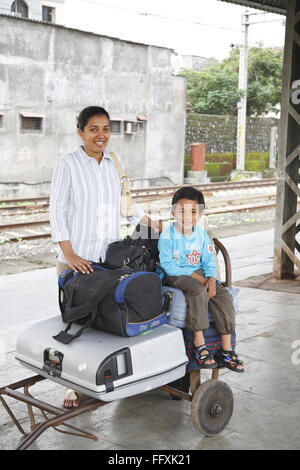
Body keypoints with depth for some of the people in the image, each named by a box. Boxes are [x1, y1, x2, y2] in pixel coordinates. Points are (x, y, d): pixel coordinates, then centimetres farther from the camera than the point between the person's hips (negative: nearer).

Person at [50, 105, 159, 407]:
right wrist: (70, 254, -17)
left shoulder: (115, 163, 9)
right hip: (75, 258, -4)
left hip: (109, 256, 5)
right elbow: (56, 210, -10)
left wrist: (149, 222, 23)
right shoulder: (67, 165, -7)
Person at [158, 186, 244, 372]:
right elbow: (167, 265, -13)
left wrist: (211, 279, -14)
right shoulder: (167, 235, -10)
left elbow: (209, 261, 7)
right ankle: (199, 344, -26)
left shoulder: (202, 234, 5)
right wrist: (193, 274, -17)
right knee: (198, 290, -34)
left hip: (200, 274, 5)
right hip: (177, 276, -5)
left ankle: (226, 349, -12)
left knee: (224, 295, -16)